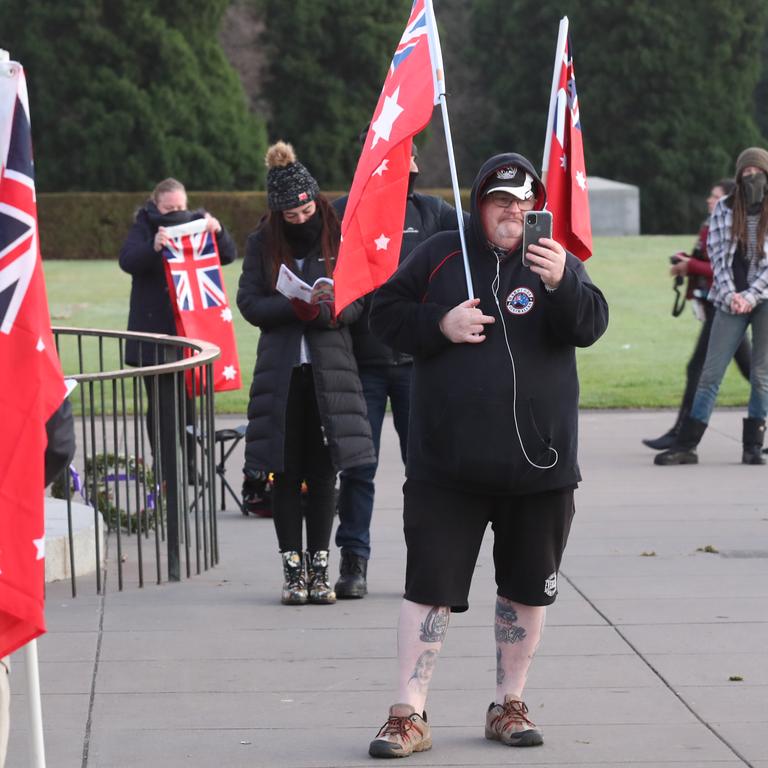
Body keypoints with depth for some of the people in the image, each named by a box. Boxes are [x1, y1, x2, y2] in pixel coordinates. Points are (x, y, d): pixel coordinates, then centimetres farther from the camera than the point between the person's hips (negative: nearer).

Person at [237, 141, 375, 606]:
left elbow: (360, 300, 0)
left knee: (324, 472, 1)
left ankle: (319, 568, 10)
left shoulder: (340, 238, 1)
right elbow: (248, 302, 0)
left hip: (330, 367, -1)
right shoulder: (263, 243, 5)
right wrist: (294, 307, -16)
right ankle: (293, 570, 8)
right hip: (280, 370, 1)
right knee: (286, 472, 2)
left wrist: (326, 312, -20)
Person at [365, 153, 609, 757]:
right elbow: (385, 314, 6)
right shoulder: (439, 257, 2)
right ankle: (409, 716, 2)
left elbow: (591, 325, -12)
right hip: (447, 466, -1)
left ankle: (509, 706, 26)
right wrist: (439, 325, -11)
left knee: (527, 589, 11)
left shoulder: (556, 263, 3)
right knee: (430, 589, -2)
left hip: (539, 466, 2)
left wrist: (560, 285, -31)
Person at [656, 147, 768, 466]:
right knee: (711, 372, -1)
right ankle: (686, 445, -1)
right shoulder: (724, 209, 5)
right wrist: (730, 295, -9)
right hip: (731, 300, 1)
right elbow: (718, 255, 2)